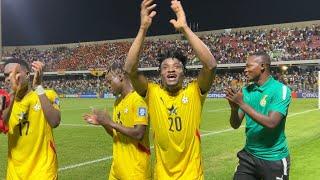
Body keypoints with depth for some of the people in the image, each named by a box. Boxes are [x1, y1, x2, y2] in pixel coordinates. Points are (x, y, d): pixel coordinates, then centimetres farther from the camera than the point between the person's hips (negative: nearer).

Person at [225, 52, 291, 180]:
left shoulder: (281, 90, -14)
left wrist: (242, 104, -24)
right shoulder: (246, 91, 2)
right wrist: (234, 108, -19)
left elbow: (271, 123, -26)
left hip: (273, 159, -4)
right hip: (249, 156, 5)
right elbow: (235, 125, 2)